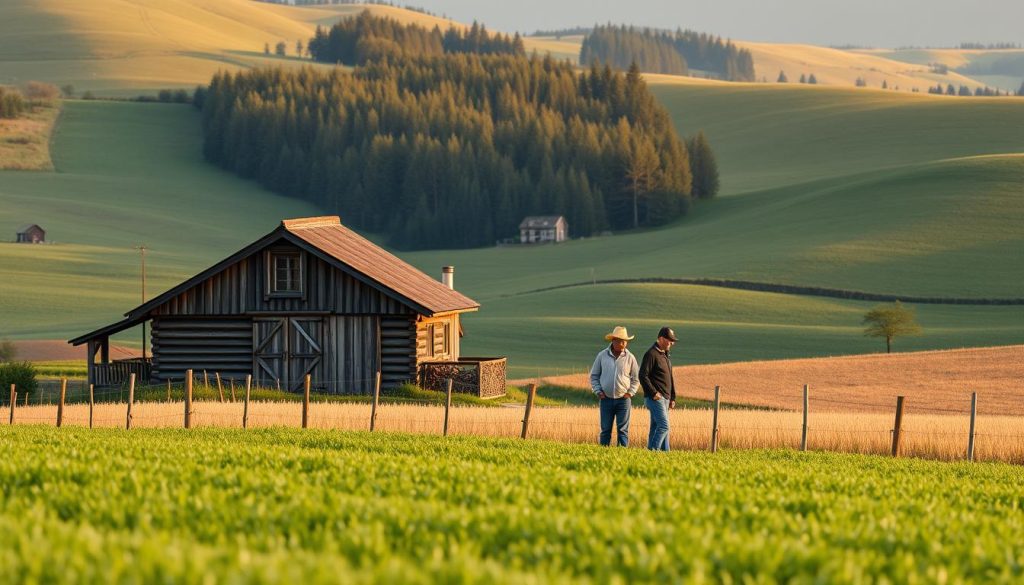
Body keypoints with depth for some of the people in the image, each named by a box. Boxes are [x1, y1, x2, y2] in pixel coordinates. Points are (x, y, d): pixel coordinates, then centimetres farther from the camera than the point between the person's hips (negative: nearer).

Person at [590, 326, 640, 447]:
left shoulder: (630, 358, 2)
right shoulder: (602, 355, 3)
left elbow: (636, 378, 11)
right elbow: (594, 375, 11)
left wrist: (630, 392, -1)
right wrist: (598, 391, 0)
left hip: (623, 399, 0)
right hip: (606, 399, 0)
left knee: (623, 429, -1)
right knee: (605, 429, 3)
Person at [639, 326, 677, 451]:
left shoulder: (666, 355, 19)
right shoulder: (651, 354, -11)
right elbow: (643, 376, -17)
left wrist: (672, 398, 22)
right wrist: (653, 393, -19)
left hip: (665, 398, 9)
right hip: (656, 398, -9)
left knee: (656, 428, 9)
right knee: (663, 426, -17)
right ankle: (652, 451, -18)